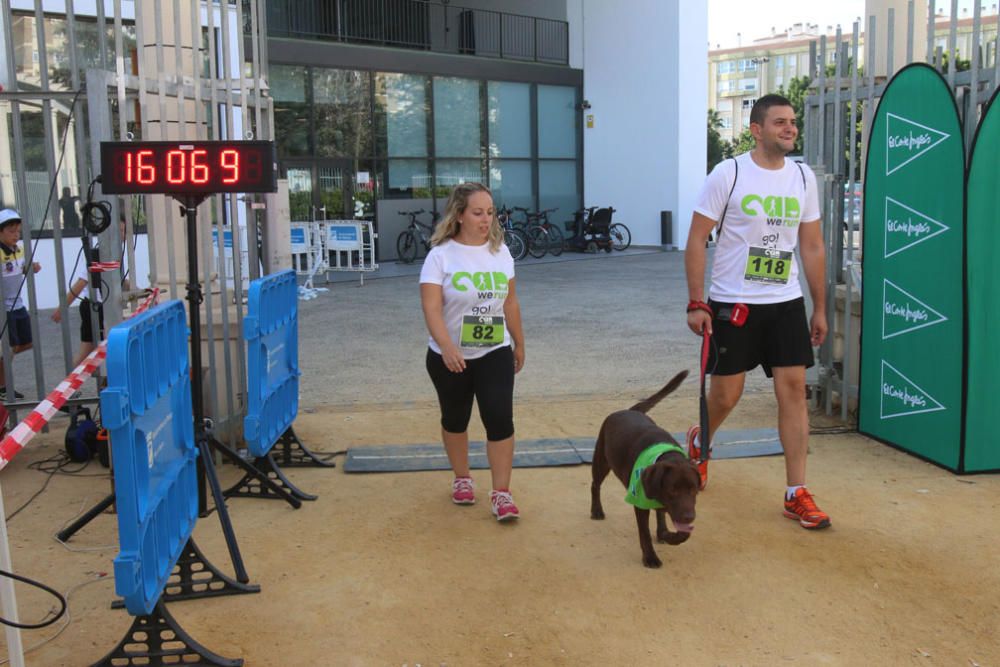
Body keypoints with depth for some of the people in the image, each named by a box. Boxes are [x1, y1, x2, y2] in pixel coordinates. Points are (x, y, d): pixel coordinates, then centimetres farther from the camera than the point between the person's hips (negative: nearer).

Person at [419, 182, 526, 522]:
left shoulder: (500, 252, 1)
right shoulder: (441, 255, -13)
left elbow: (510, 303, 10)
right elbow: (431, 308, -21)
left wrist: (519, 343, 14)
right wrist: (447, 347, -34)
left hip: (495, 353, 2)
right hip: (450, 357, -2)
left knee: (500, 419, -7)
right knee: (455, 419, 14)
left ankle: (501, 493, 1)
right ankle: (461, 479, 36)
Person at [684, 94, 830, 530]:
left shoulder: (803, 178, 6)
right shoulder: (727, 174, -8)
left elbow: (812, 247, 11)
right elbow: (697, 240, -7)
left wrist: (820, 309, 10)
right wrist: (696, 304, -13)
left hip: (786, 303, 4)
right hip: (732, 303, -3)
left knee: (793, 389, -1)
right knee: (726, 394, 5)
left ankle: (796, 494, 7)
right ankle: (699, 443, 39)